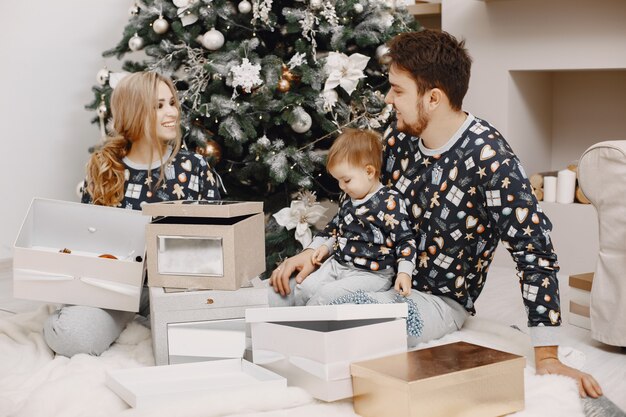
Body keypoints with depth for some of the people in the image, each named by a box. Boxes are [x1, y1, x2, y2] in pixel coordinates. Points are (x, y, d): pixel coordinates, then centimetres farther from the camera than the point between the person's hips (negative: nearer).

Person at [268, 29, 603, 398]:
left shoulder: (489, 157, -22)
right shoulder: (399, 138, -2)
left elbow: (534, 250, -21)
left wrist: (547, 358, -23)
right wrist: (316, 253, -4)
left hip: (438, 299, -6)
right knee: (280, 290, -10)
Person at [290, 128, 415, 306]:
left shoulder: (389, 202, -12)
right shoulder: (349, 200, 13)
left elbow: (405, 239, -12)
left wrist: (404, 272, -20)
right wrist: (325, 246, 13)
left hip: (372, 273, -8)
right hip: (338, 264, 8)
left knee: (325, 295, -24)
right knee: (302, 289, -8)